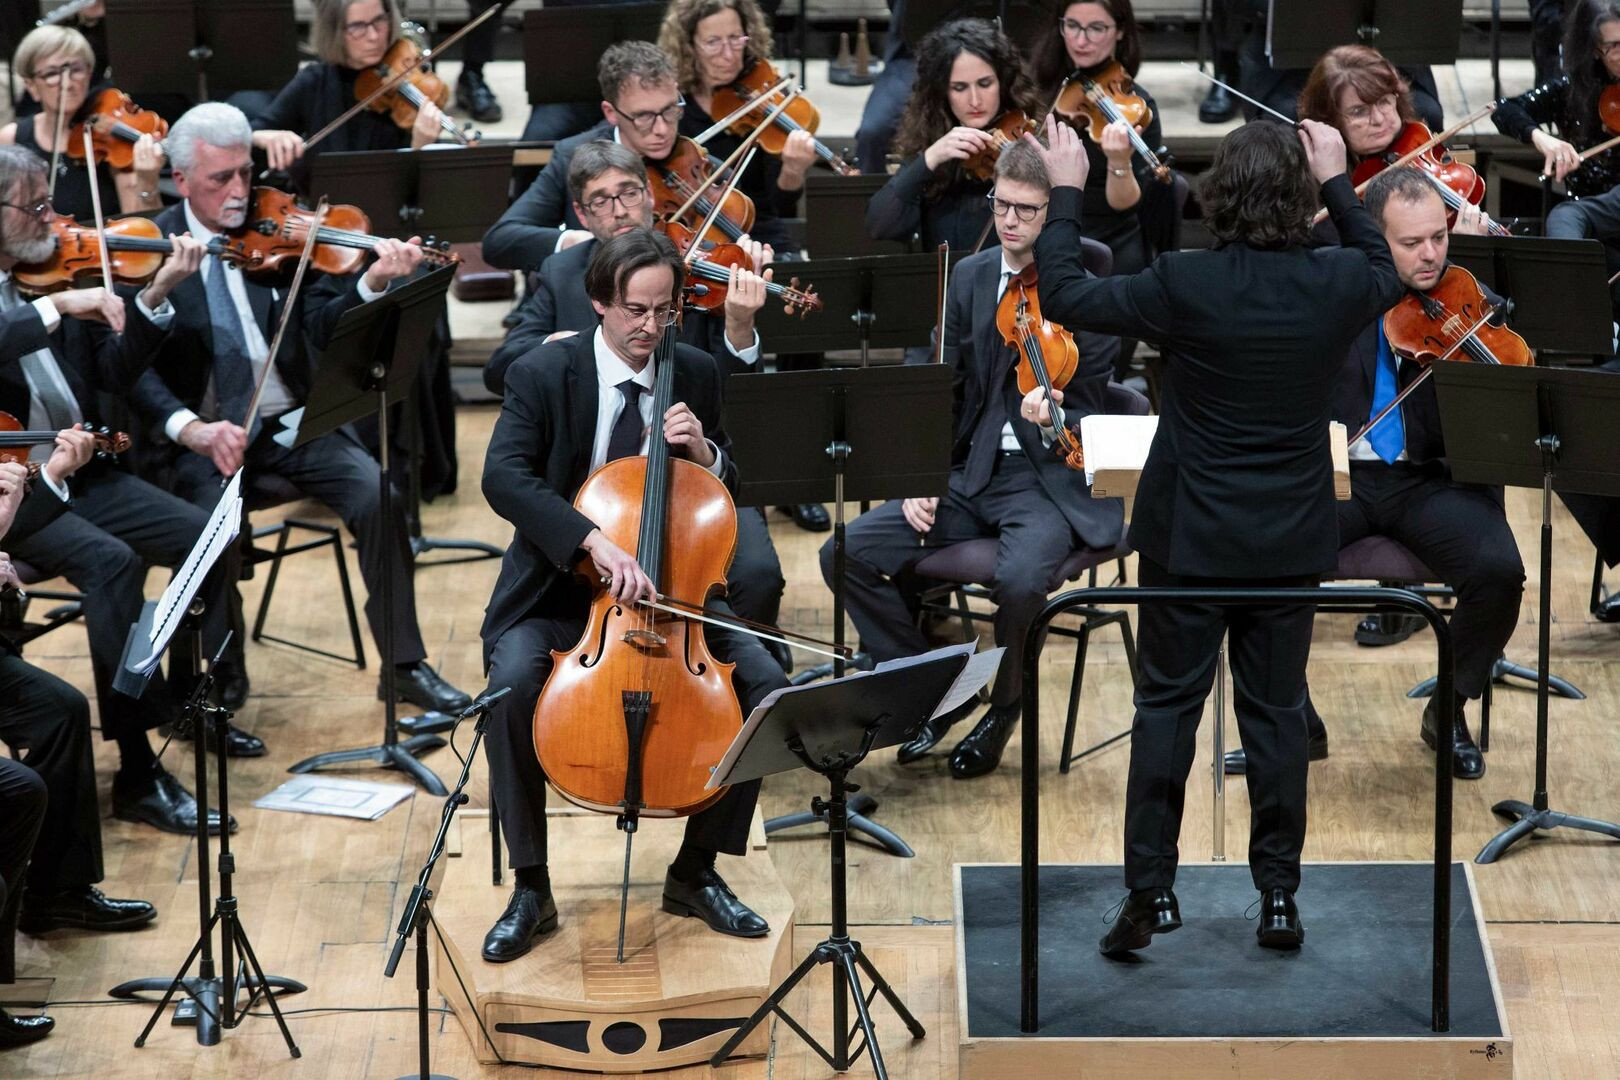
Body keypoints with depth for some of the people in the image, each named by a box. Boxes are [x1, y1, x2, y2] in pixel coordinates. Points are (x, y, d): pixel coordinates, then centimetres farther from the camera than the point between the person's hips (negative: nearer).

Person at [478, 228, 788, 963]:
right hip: (559, 595, -3)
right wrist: (594, 541, -37)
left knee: (765, 685, -19)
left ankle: (696, 873, -1)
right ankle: (530, 889, -17)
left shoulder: (695, 374, 4)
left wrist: (703, 452, -12)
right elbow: (504, 477, -24)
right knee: (514, 682, -33)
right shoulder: (543, 374, -8)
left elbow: (728, 492, 12)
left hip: (671, 592, 3)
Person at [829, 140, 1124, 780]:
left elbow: (1089, 414, -4)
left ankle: (1003, 708, -5)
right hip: (970, 475, 5)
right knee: (848, 554, -13)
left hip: (1051, 481, -5)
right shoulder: (968, 279, 8)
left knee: (1020, 578, -36)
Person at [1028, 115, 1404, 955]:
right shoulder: (1335, 285, -9)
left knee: (1167, 704, 7)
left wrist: (1065, 193, 3)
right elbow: (1386, 272, 16)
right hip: (1291, 540, 2)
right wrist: (1338, 183, 24)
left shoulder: (1185, 285, -18)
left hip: (1189, 538, -2)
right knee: (1276, 711, 10)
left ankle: (1151, 888, 5)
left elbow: (1063, 296, -8)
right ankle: (1279, 894, 13)